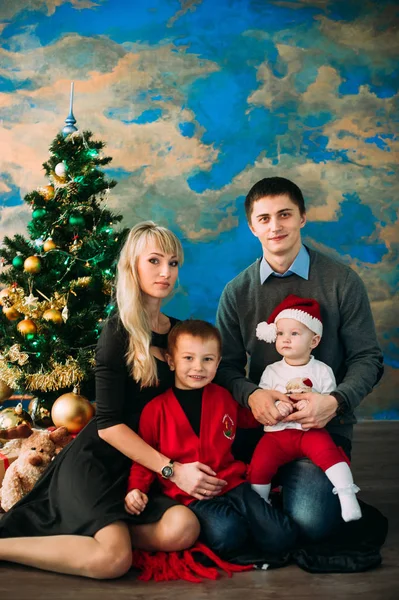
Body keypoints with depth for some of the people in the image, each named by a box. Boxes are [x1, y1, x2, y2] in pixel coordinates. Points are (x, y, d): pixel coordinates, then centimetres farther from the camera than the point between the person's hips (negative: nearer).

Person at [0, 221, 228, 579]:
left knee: (183, 529, -24)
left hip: (138, 466, 6)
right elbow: (108, 422, -14)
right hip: (95, 459, -6)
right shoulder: (119, 332, -10)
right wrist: (172, 469, -19)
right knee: (113, 559, -28)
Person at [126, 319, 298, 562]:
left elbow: (250, 417, 29)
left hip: (232, 483, 3)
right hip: (190, 495, -3)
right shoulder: (156, 409, 1)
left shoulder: (224, 397, 10)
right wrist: (136, 488, -6)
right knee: (226, 533, -33)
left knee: (282, 537, -17)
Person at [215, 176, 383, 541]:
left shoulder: (342, 282, -3)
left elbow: (367, 359, -1)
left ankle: (320, 483, 15)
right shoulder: (237, 292, 4)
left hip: (324, 427, -2)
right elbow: (228, 366, 5)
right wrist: (251, 395, -17)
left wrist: (336, 401, -19)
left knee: (309, 522, -20)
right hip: (260, 424, 2)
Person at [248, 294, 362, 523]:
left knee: (326, 449, -32)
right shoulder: (271, 371, 7)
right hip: (276, 433, 2)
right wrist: (275, 408, -17)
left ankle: (347, 496, -21)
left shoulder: (322, 371, 2)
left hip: (310, 430, -2)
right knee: (259, 464, -18)